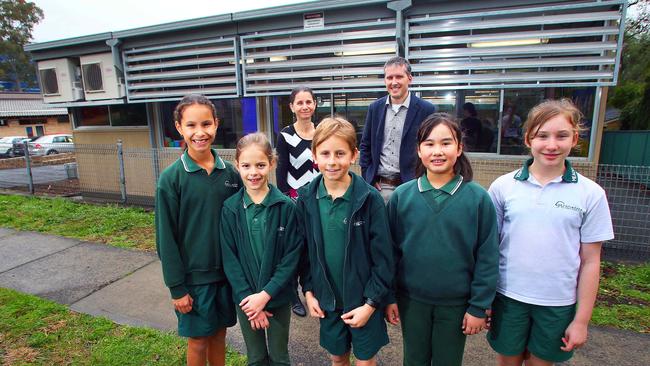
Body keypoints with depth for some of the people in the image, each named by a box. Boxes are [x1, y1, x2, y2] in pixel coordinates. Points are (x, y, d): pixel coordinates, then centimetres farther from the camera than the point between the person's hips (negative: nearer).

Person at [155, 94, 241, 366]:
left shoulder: (229, 172, -3)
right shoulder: (171, 178, -12)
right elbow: (166, 238, -9)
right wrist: (177, 287, -9)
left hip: (227, 271, 3)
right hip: (193, 275, -3)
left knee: (219, 333, 19)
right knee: (198, 340, 13)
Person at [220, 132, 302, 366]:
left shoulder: (286, 207, -14)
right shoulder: (230, 208, -8)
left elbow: (292, 256, -12)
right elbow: (229, 259, -6)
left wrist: (266, 294, -16)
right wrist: (247, 298, -11)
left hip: (278, 297, -1)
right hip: (245, 298, 2)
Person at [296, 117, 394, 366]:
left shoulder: (370, 199, -18)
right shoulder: (306, 199, -7)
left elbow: (383, 258, -13)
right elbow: (304, 251, 3)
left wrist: (371, 303, -12)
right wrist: (308, 291, 1)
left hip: (363, 301, -3)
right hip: (326, 299, 3)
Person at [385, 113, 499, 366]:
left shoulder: (478, 198, -12)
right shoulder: (401, 196, -9)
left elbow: (487, 257, -7)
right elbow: (391, 250, -3)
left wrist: (479, 306, -6)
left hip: (455, 303, -1)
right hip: (411, 300, 1)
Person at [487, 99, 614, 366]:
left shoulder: (591, 194, -5)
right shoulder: (503, 186, -6)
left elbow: (590, 261, -1)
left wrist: (582, 319, 1)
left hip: (558, 303, 0)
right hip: (508, 297, 0)